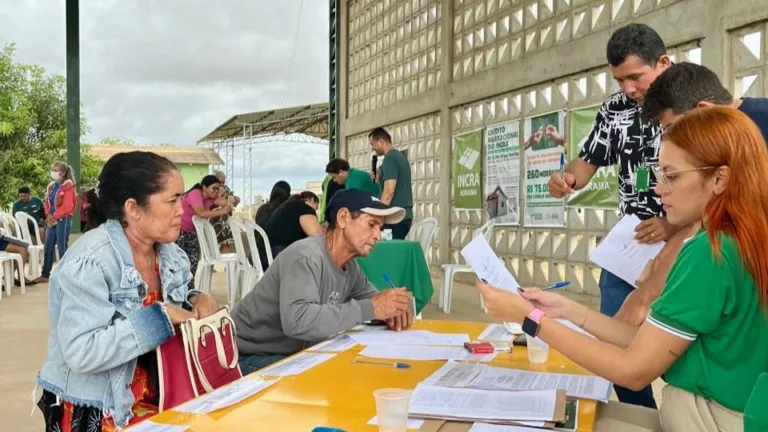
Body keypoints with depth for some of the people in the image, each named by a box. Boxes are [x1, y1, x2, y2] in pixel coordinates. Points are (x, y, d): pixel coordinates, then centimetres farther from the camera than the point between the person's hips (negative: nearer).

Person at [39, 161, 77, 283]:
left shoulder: (68, 185, -7)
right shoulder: (50, 186, 15)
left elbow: (68, 206, -14)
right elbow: (47, 203, 15)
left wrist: (55, 217, -14)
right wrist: (49, 216, -3)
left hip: (63, 220, -7)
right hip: (52, 220, 7)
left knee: (62, 247, -4)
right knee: (48, 248, 8)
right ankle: (45, 275, 15)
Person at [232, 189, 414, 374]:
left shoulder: (350, 267, 0)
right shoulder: (306, 256, -25)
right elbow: (296, 321, -39)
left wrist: (391, 309, -9)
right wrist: (370, 309, -35)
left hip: (294, 353, 8)